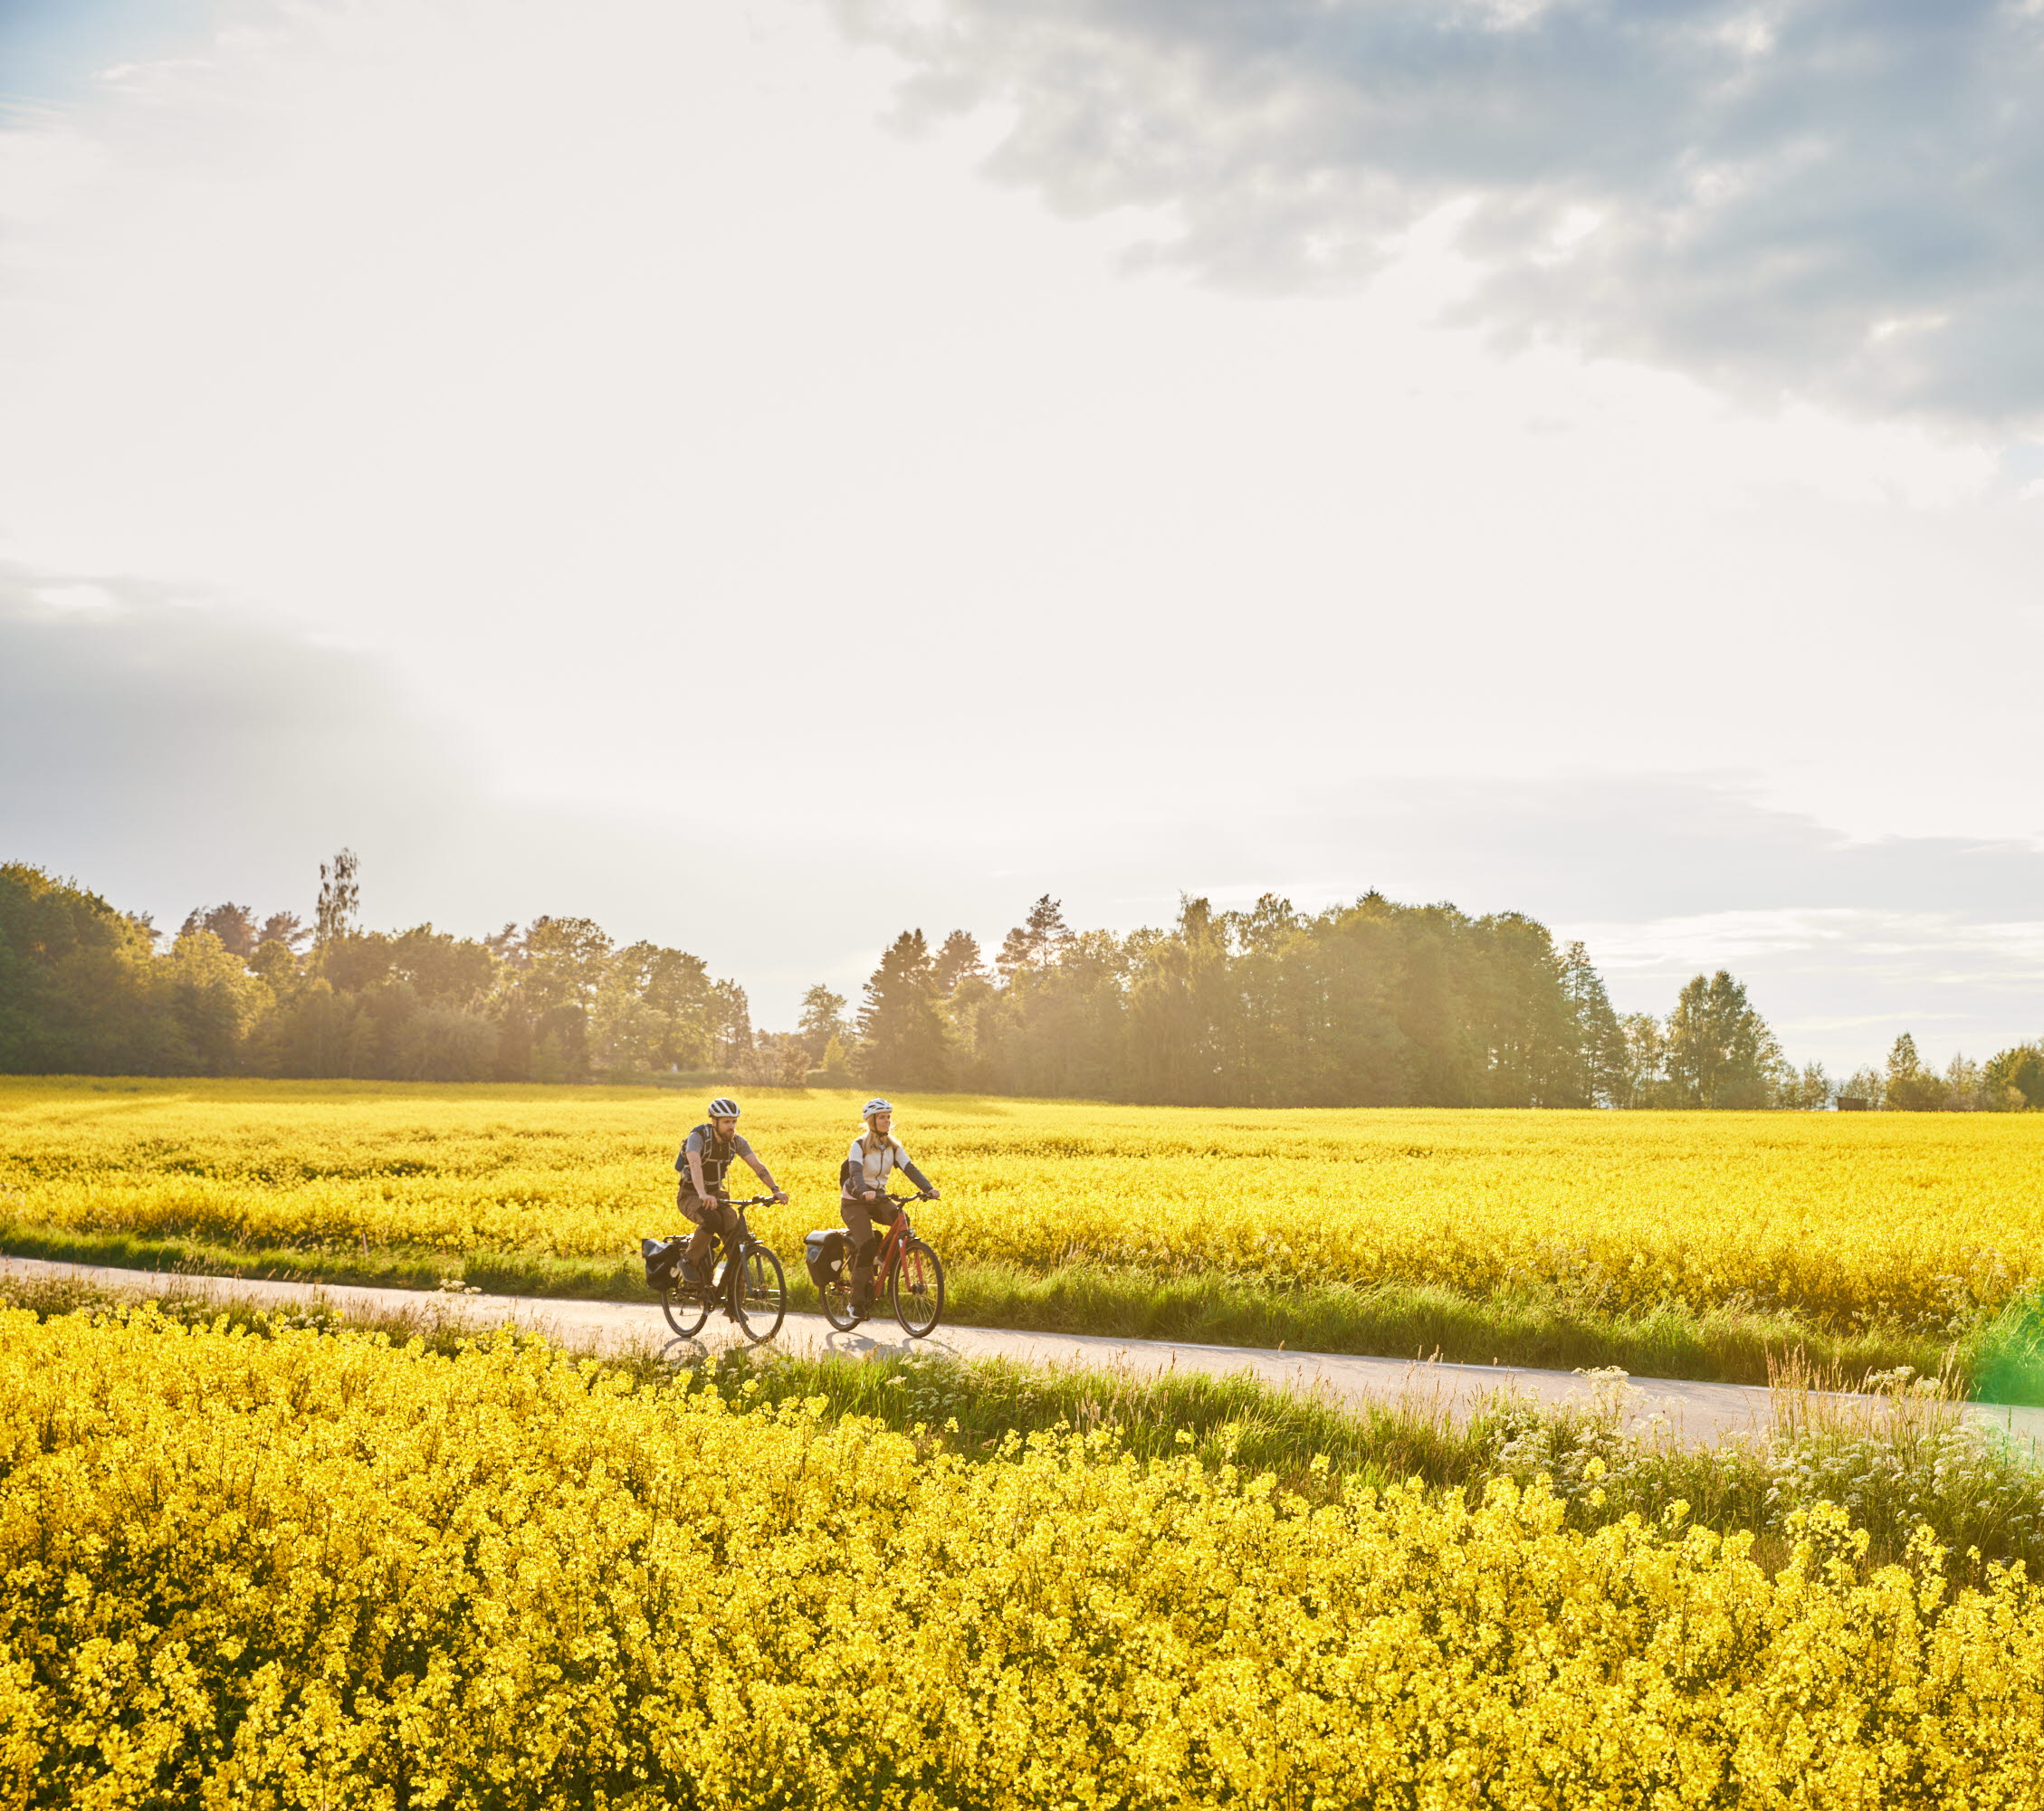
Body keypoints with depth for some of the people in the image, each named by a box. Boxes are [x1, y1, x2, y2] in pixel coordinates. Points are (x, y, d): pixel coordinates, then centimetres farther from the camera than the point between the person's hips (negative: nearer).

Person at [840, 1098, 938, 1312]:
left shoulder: (893, 1147, 1)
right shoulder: (859, 1145, -14)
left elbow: (909, 1169, -11)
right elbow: (856, 1171, -30)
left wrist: (928, 1188, -28)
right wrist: (864, 1191, -51)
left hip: (878, 1199, 5)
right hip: (855, 1202, -5)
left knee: (901, 1219, -24)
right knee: (867, 1244, -22)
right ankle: (857, 1300, -13)